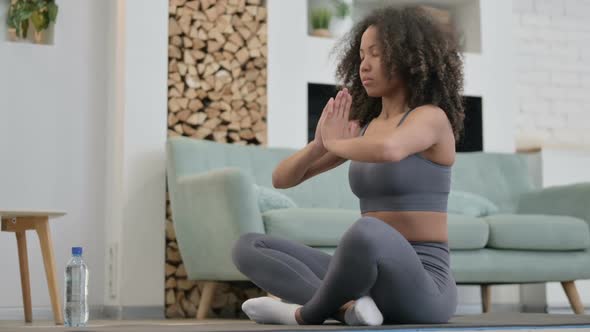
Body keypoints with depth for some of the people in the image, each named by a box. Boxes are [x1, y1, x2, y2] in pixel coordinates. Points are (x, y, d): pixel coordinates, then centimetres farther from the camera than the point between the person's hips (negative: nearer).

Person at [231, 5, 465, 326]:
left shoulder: (431, 118, -7)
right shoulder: (363, 127, 16)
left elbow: (387, 151, -33)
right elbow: (283, 178, 13)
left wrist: (334, 143, -10)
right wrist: (321, 142, -8)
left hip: (419, 291, -7)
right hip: (374, 281, 8)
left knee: (366, 232, -41)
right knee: (248, 247, -1)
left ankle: (307, 313, -14)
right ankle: (348, 306, -20)